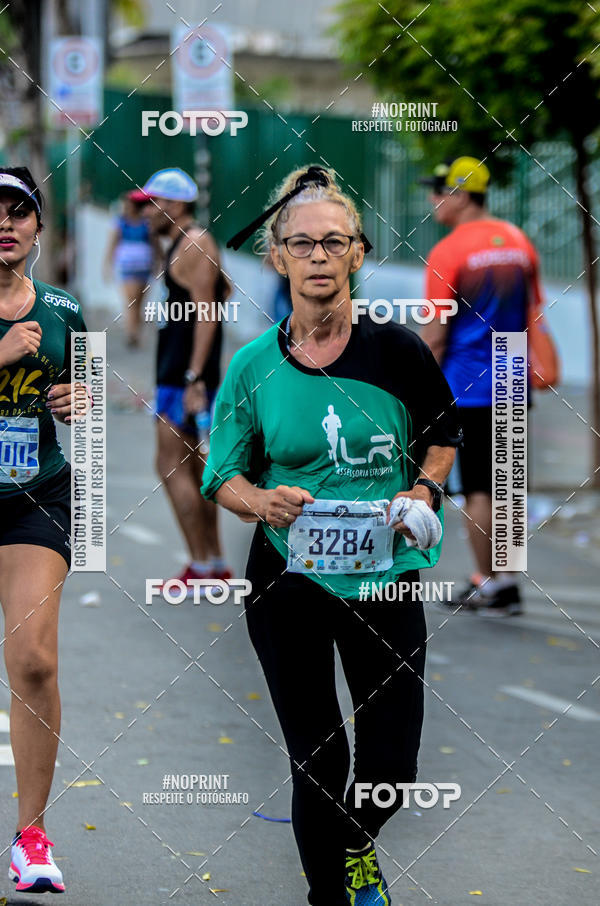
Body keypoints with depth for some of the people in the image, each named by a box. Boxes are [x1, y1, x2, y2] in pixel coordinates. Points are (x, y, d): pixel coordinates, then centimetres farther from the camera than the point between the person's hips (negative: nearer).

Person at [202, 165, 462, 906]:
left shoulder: (397, 350, -5)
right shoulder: (253, 365, -3)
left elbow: (444, 432, 12)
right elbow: (220, 477, 3)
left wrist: (423, 490, -7)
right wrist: (262, 502, -17)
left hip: (385, 574, 0)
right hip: (288, 579, 0)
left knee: (392, 765, 3)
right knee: (317, 761, 4)